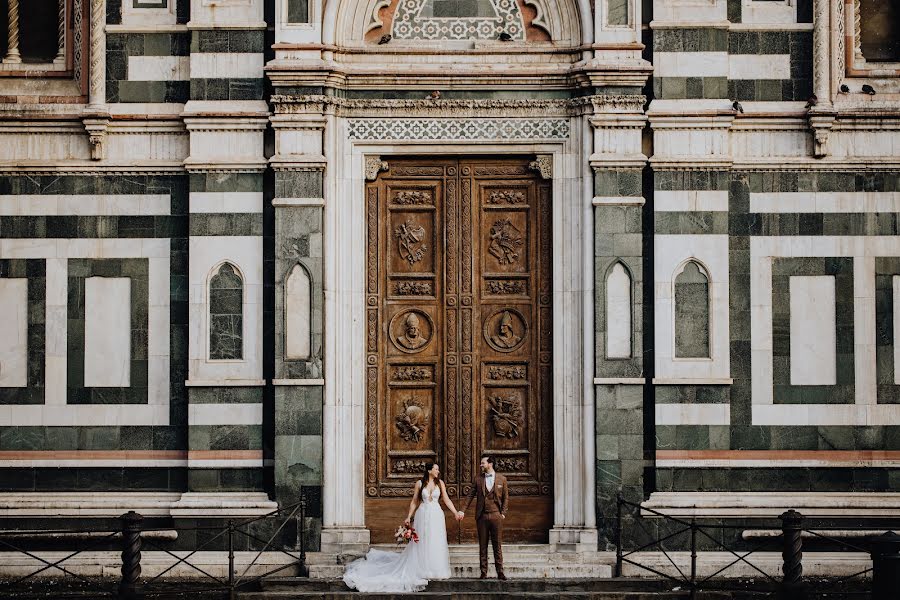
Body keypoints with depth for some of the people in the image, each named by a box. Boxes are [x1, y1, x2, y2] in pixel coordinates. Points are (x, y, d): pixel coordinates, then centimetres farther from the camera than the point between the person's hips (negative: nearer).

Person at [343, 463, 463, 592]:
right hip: (423, 516, -1)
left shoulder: (440, 483, 3)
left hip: (436, 516, 1)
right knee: (421, 543, 4)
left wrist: (456, 513, -5)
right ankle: (423, 571, 14)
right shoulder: (419, 484, 0)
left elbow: (447, 500, 3)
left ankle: (436, 570, 13)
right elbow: (414, 502, 5)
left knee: (436, 543, 2)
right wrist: (409, 517, 1)